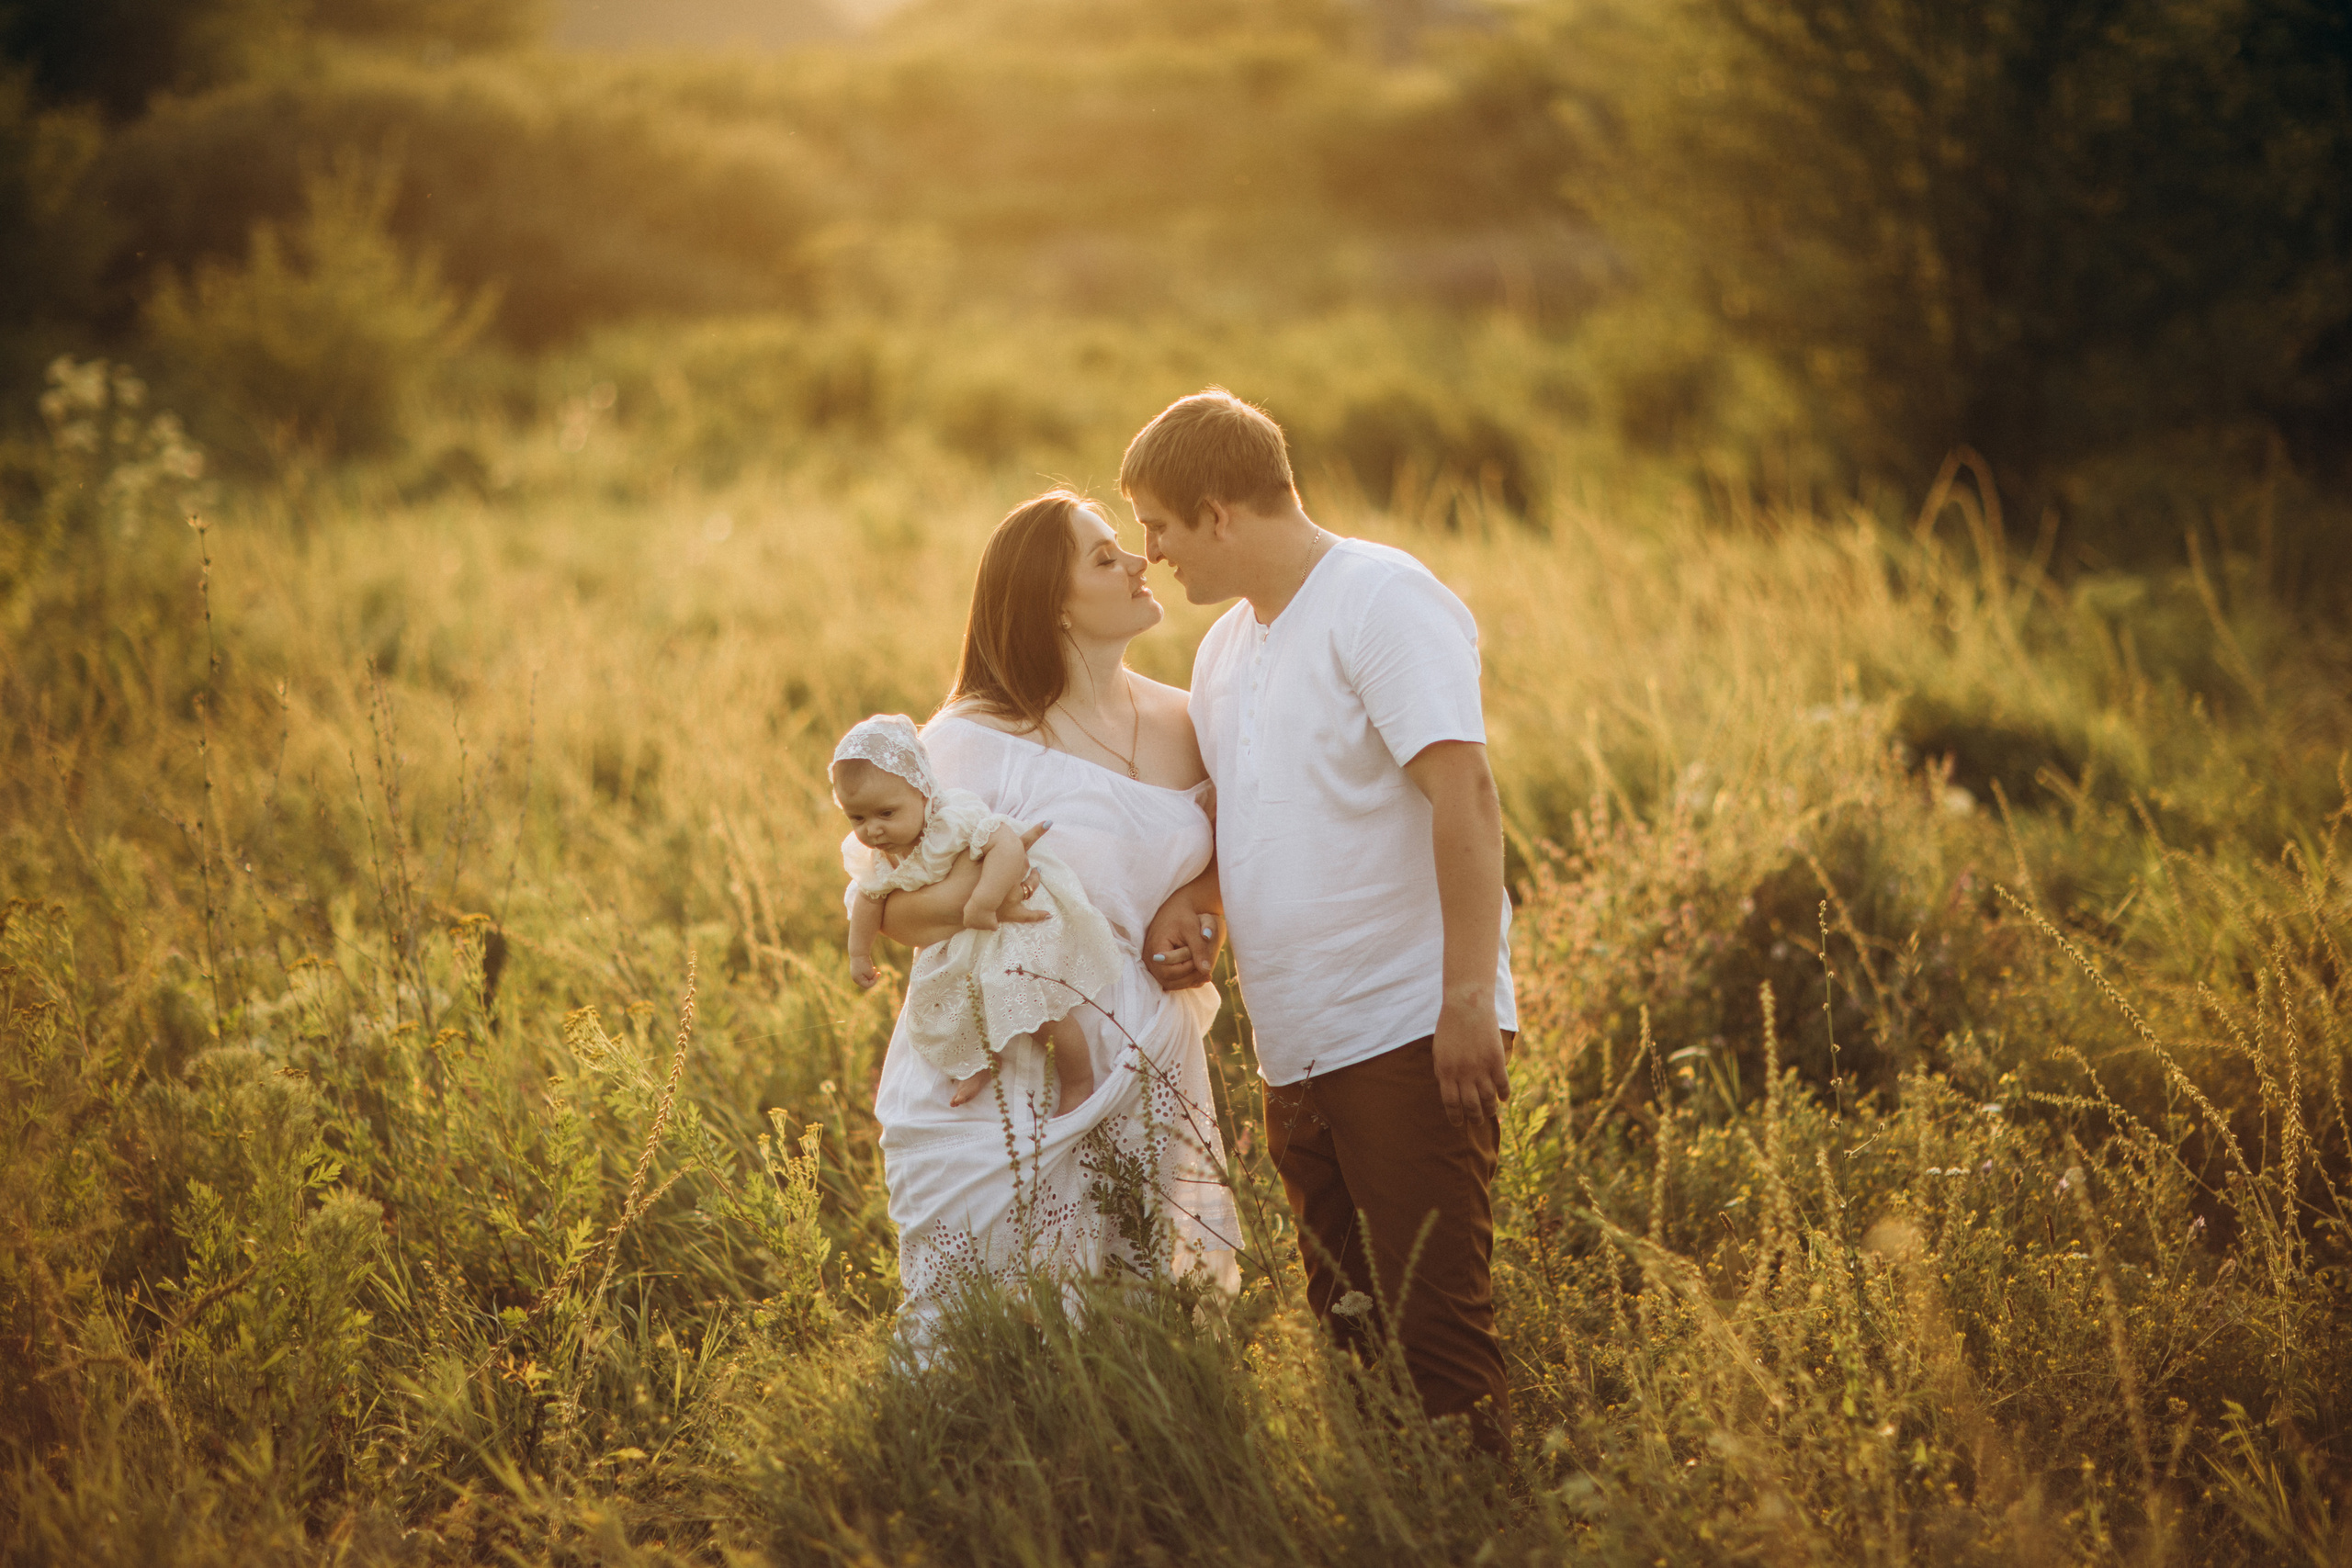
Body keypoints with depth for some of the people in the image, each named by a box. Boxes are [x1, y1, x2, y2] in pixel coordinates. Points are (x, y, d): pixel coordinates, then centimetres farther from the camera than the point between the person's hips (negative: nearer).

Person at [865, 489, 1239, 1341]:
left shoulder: (1182, 727, 8)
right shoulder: (971, 741, -8)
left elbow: (1210, 865, 23)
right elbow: (894, 908, -8)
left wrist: (1201, 928, 2)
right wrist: (972, 897, -27)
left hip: (1142, 1080, 5)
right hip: (1002, 1087, -5)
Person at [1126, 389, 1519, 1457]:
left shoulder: (1383, 600, -8)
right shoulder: (1225, 649, 18)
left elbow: (1463, 796, -17)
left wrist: (1471, 994, -23)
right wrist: (1188, 907, 7)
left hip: (1410, 1035, -8)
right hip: (1297, 1049, 9)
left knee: (1435, 1321, -10)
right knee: (1346, 1329, 11)